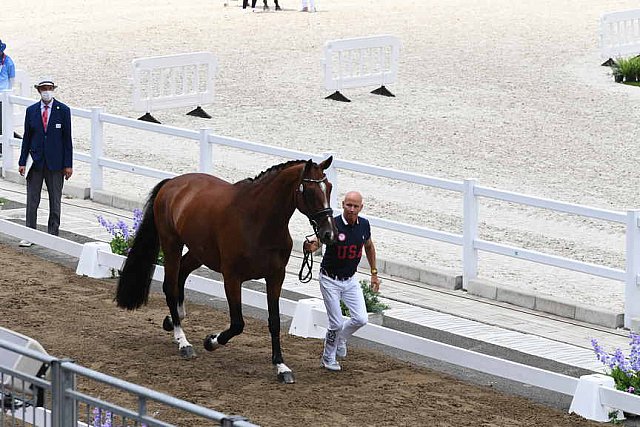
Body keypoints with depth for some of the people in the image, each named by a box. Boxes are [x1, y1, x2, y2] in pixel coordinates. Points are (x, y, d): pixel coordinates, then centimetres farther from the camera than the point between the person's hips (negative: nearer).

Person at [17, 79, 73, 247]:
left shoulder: (63, 110, -1)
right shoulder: (31, 111, 5)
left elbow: (67, 138, -1)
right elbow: (26, 137, 7)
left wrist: (68, 165, -4)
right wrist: (22, 162, 1)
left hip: (55, 163, -1)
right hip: (35, 162, 1)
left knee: (55, 201, 6)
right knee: (32, 201, 2)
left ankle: (52, 235, 14)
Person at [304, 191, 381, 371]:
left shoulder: (364, 225, -5)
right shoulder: (333, 225, -22)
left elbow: (369, 246, 14)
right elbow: (316, 243, -32)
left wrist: (374, 273, 15)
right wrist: (310, 246, -57)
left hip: (350, 280, 5)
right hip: (330, 280, -5)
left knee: (361, 319, -5)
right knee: (336, 323, -4)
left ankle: (340, 338, 26)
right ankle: (328, 358, 20)